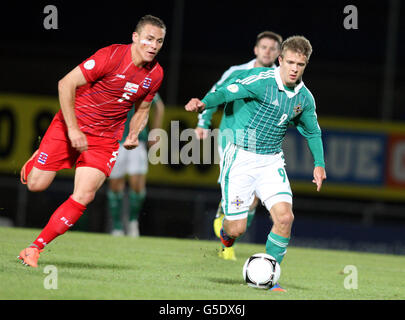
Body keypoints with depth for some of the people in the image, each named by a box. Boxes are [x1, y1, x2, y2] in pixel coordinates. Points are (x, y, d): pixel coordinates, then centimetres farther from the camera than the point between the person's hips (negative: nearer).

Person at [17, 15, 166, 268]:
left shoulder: (156, 74, -2)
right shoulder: (111, 56, -20)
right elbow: (66, 84, -18)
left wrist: (133, 135, -5)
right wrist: (73, 129, -21)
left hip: (105, 139, 4)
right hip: (72, 125, -3)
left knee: (84, 197, -13)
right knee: (36, 185, -1)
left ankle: (35, 248, -4)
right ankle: (34, 162, 38)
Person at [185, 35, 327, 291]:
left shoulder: (305, 98, 4)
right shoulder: (261, 80, -15)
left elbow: (313, 132, 21)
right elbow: (226, 92, -26)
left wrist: (320, 163, 12)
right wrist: (204, 103, -45)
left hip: (272, 162, 4)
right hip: (240, 158, -4)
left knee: (285, 217, -16)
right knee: (237, 229, -5)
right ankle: (227, 230, 35)